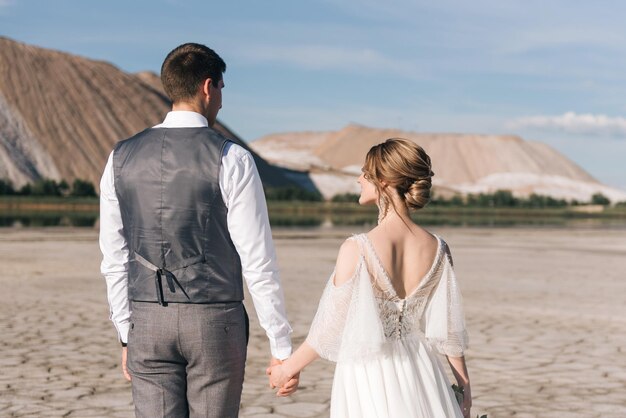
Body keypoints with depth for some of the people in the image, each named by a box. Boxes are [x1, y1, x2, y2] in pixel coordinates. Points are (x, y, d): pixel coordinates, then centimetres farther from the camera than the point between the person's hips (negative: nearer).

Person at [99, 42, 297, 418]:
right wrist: (283, 347, -4)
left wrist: (126, 335, 16)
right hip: (215, 322, -3)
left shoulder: (122, 158, 3)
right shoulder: (232, 160, -9)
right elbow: (258, 262, -11)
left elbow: (114, 259, 7)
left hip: (148, 321, 3)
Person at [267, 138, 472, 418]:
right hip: (419, 376, 4)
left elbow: (331, 327, -10)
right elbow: (448, 329, 3)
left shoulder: (357, 250, -17)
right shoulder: (436, 249, -4)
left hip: (369, 378, -4)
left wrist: (289, 367, 6)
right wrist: (464, 384, 16)